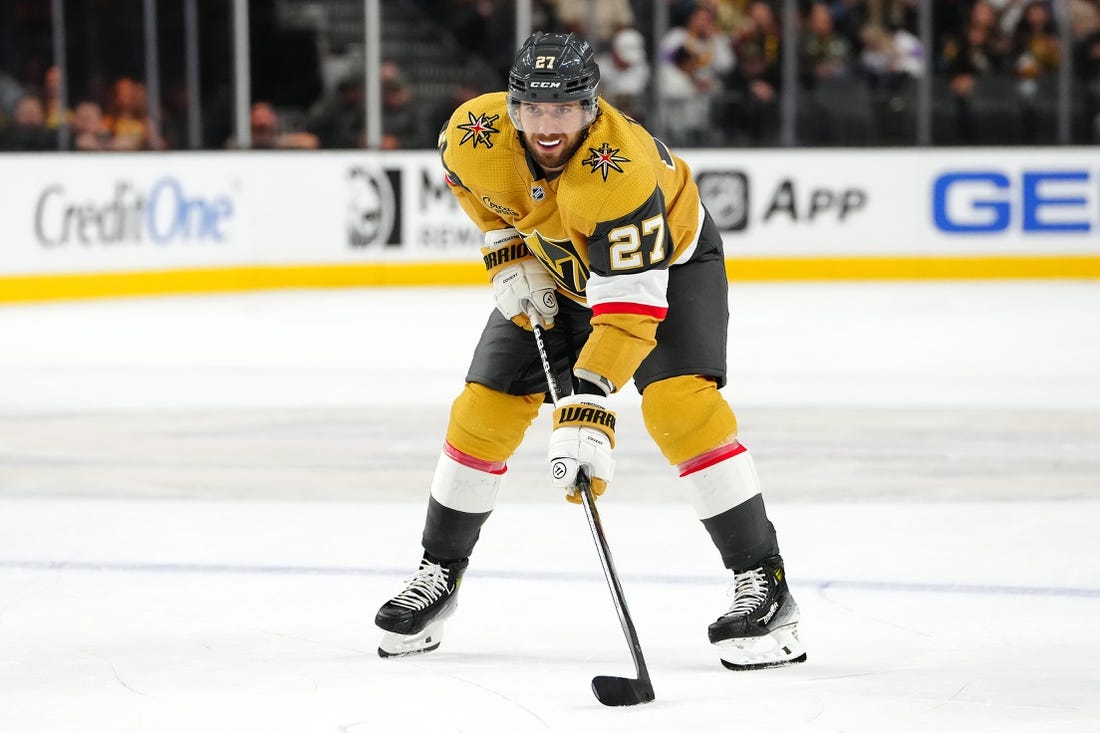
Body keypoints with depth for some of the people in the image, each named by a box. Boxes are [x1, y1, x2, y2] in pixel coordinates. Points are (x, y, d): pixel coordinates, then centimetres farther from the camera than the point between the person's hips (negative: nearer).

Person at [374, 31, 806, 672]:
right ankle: (440, 571, 20)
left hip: (668, 259, -5)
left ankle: (764, 584, -21)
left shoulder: (621, 168, -42)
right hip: (554, 268, 5)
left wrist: (586, 410, -51)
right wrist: (508, 254, -7)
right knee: (484, 411, 0)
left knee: (679, 403, -26)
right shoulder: (475, 132, -27)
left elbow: (628, 307, -44)